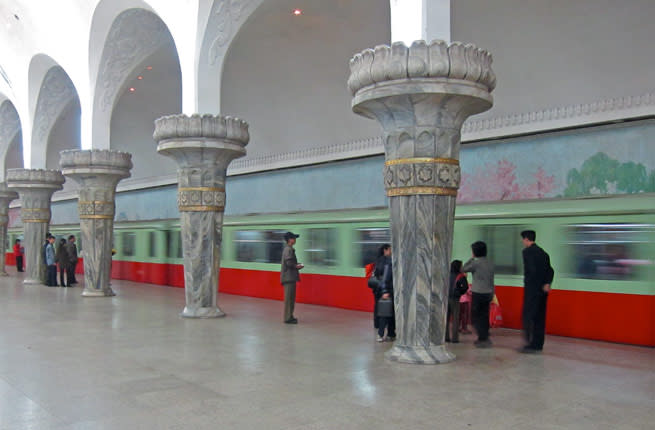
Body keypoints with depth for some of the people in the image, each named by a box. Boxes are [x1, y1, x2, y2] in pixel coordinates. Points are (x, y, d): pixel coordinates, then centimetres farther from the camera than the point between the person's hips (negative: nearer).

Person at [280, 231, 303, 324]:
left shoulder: (288, 249, 19)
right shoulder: (288, 249, -13)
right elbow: (289, 263, -22)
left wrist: (297, 265, 10)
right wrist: (297, 266, -7)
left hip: (290, 277, 11)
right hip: (289, 277, -11)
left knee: (291, 298, 15)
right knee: (289, 298, -8)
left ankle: (289, 316, 21)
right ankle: (288, 318, -5)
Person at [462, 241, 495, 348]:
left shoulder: (476, 263, -12)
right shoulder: (490, 264, 9)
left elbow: (463, 269, 0)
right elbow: (491, 281, 14)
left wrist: (471, 259, 6)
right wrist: (492, 295, 19)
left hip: (478, 294, -7)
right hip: (488, 294, 7)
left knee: (476, 317, 1)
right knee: (484, 316, 13)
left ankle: (483, 339, -6)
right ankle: (484, 338, 17)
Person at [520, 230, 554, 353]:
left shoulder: (527, 251, -10)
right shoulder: (542, 252, 14)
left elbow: (532, 269, -20)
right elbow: (550, 270, 7)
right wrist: (547, 284, -2)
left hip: (532, 289, -8)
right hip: (542, 290, 8)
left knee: (528, 317, -2)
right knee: (539, 317, 11)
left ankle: (531, 344, -3)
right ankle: (538, 344, 17)